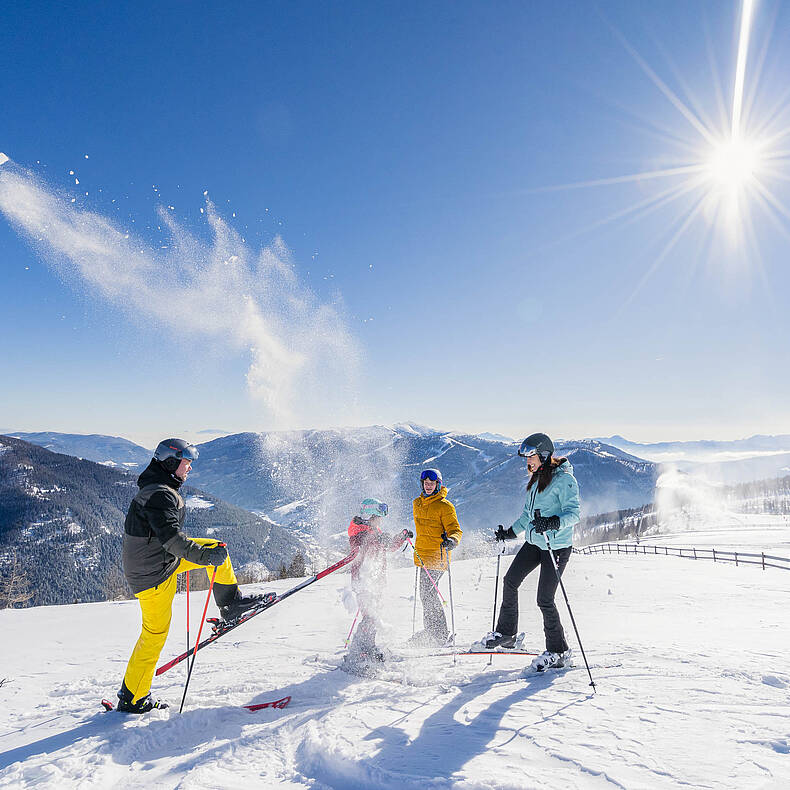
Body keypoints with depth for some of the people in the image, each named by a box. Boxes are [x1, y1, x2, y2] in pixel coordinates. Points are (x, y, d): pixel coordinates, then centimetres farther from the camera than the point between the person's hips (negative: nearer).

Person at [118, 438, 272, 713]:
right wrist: (203, 555, -35)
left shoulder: (157, 489, 10)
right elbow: (170, 537, -33)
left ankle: (230, 603, 18)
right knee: (155, 634, 2)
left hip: (160, 557, 10)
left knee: (216, 548, 9)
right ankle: (132, 699, 16)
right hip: (153, 574, -10)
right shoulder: (161, 495, -23)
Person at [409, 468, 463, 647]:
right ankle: (435, 631, 25)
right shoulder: (417, 504, 12)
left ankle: (438, 633, -2)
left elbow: (455, 530, -13)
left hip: (437, 556, -7)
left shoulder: (445, 506, -9)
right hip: (423, 556, 7)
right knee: (427, 593, 13)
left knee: (427, 593, -12)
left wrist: (452, 540, -33)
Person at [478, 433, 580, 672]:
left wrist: (553, 523, -39)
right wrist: (511, 532, 18)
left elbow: (573, 513, -22)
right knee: (510, 581, 10)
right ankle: (506, 633, 25)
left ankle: (558, 651, 11)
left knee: (545, 600, -6)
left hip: (557, 546, -9)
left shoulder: (564, 479, -15)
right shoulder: (536, 479, 11)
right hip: (534, 543, 9)